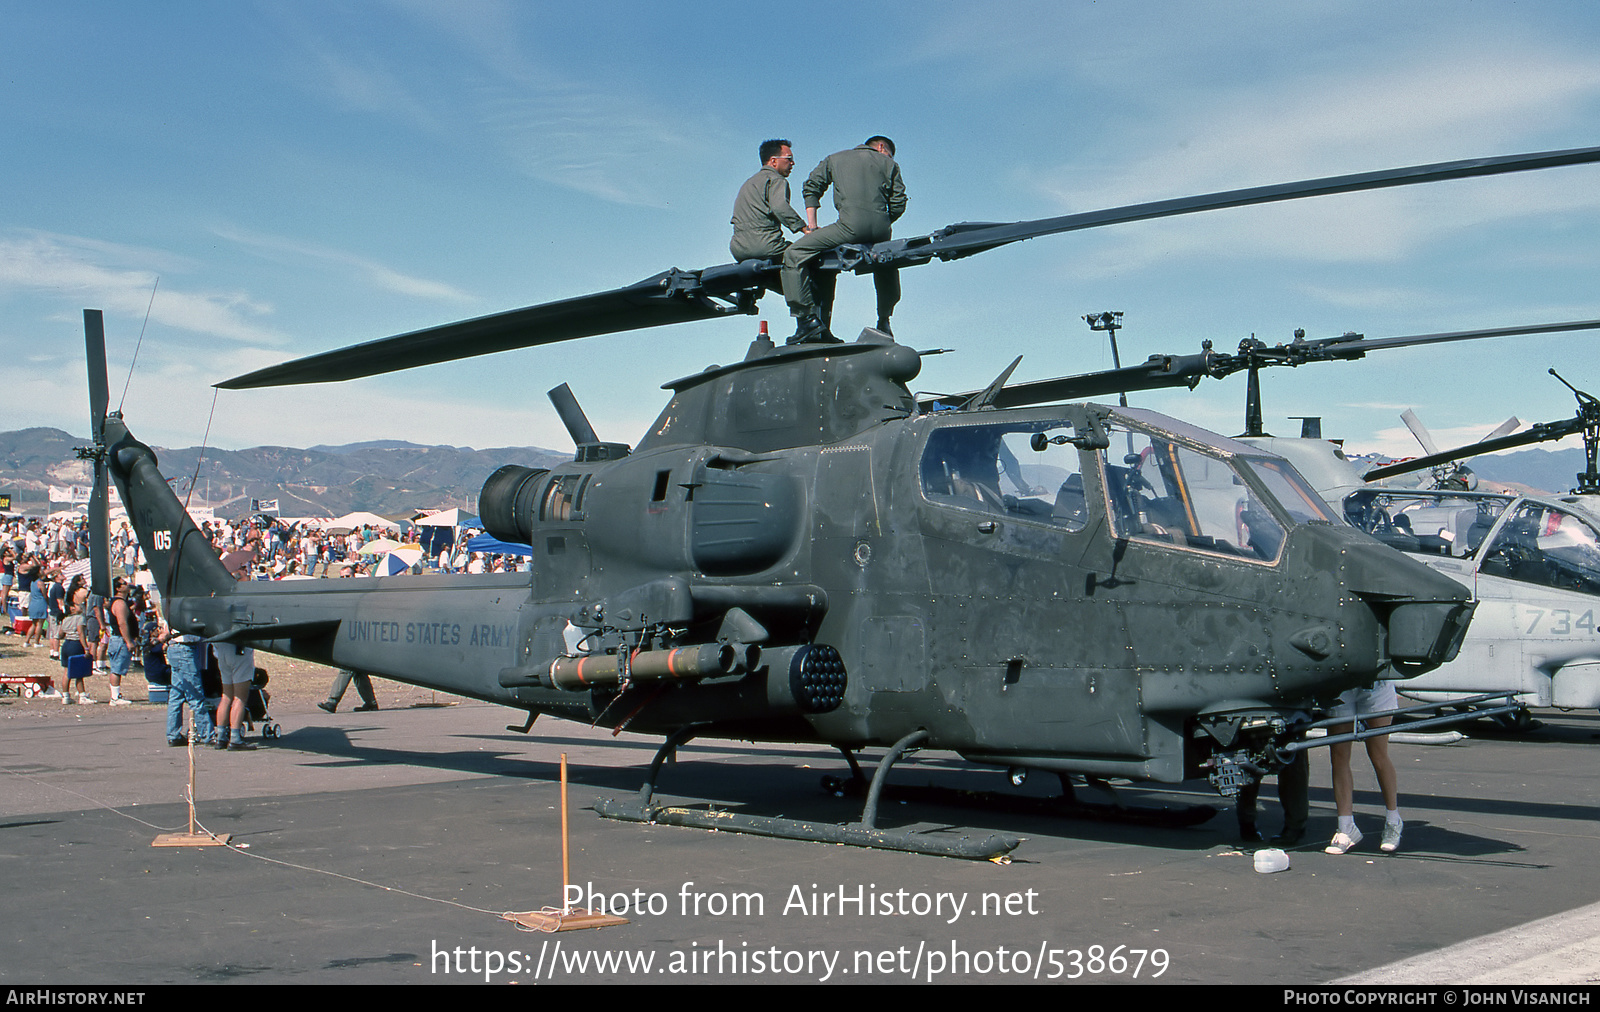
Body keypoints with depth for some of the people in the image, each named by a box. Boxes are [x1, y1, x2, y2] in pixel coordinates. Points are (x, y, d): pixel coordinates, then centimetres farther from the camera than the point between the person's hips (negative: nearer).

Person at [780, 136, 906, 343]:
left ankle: (809, 318, -16)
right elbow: (899, 203, 16)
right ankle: (884, 322, 37)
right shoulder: (889, 164, 25)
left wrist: (812, 226, 19)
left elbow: (811, 186, 20)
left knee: (793, 255, -2)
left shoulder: (835, 158, 27)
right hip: (881, 228, 4)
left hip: (852, 224, -4)